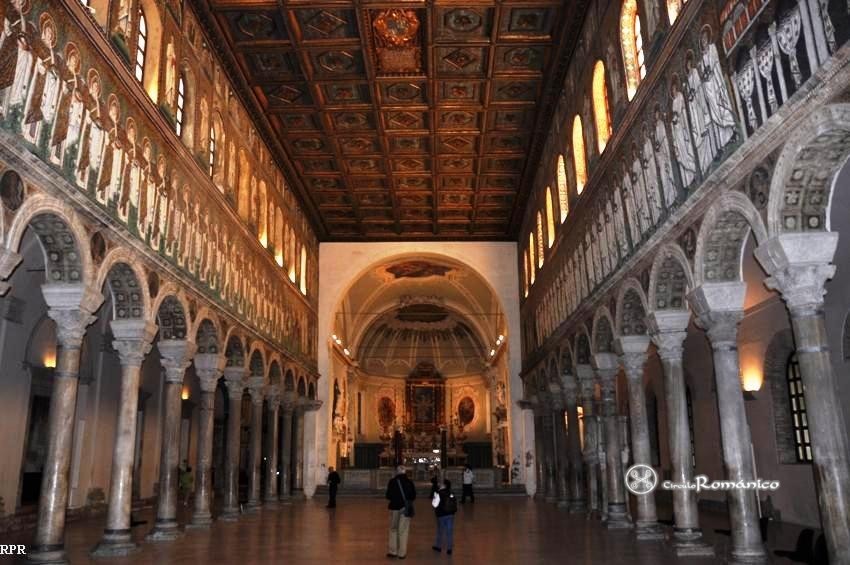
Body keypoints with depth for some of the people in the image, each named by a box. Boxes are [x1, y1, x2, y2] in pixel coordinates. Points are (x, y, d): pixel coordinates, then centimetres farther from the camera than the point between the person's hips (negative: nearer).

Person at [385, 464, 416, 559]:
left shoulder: (392, 481, -8)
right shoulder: (409, 482, -3)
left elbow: (388, 496, -6)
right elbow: (413, 496, 3)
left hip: (395, 507, -1)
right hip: (406, 508, 1)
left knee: (393, 529, 15)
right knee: (403, 530, 7)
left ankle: (392, 551, 13)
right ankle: (402, 553, 9)